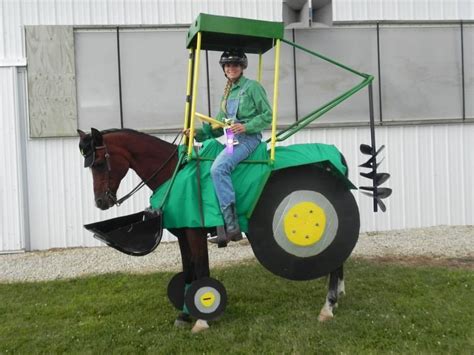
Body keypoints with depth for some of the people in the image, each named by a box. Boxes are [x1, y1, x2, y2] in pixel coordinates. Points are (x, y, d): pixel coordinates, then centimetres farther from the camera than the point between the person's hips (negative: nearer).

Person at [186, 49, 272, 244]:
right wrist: (198, 133, 6)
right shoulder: (227, 93, 22)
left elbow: (268, 116, -5)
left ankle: (232, 226, -30)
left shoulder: (252, 87, 0)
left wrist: (245, 126, -18)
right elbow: (218, 126, 21)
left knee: (218, 168, -29)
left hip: (248, 138, -9)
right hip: (233, 139, 9)